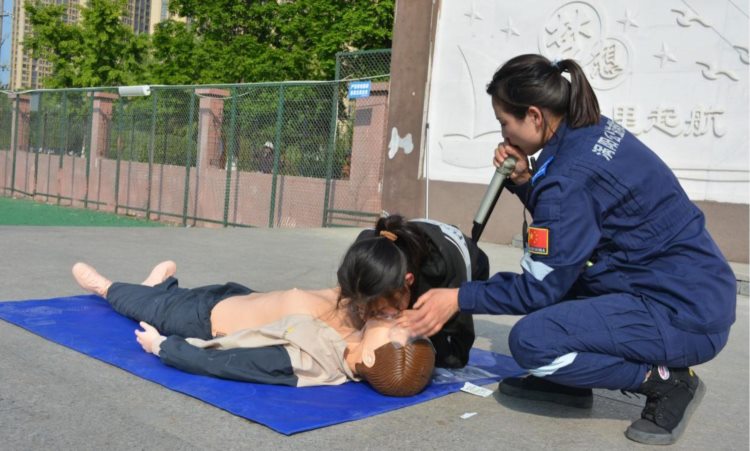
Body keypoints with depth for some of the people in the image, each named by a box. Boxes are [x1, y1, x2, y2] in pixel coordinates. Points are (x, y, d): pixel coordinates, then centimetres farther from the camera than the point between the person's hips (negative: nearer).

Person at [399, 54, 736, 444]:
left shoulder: (570, 175, -23)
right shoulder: (595, 130, 4)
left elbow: (540, 287, -17)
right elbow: (568, 220, 16)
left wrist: (458, 299, -9)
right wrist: (524, 180, 0)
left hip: (685, 315, -10)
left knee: (530, 340, -22)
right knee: (556, 263, 20)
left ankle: (665, 381, -4)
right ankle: (567, 379, 18)